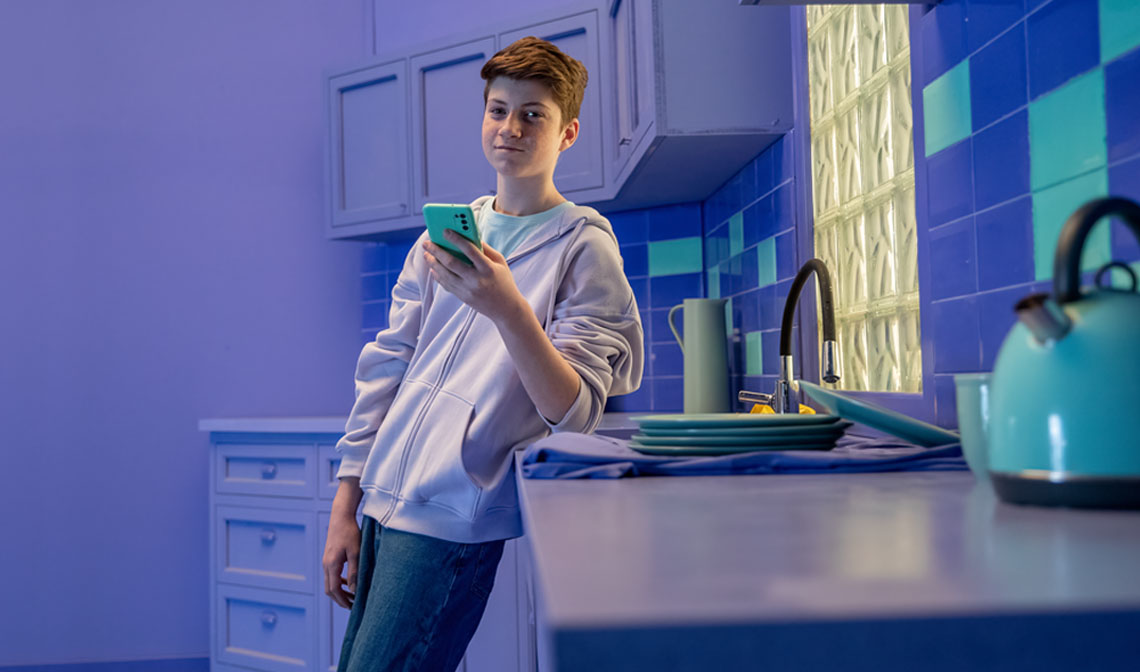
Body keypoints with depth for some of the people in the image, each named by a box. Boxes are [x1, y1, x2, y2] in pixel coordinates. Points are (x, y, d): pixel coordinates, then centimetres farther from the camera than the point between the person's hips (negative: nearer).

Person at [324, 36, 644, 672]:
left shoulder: (584, 247, -3)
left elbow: (577, 413, -12)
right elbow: (386, 365, 13)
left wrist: (508, 309, -27)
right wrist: (344, 508, 10)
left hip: (454, 517, -6)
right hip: (383, 501, 6)